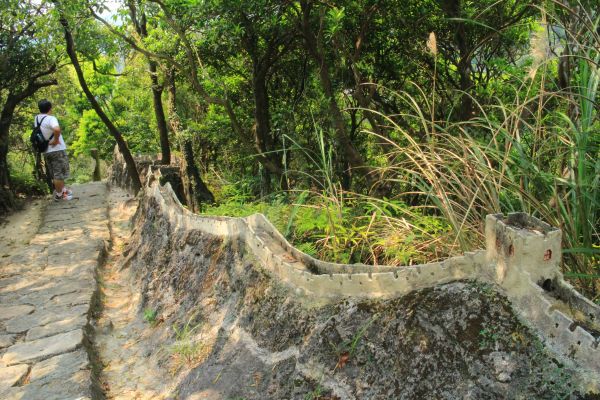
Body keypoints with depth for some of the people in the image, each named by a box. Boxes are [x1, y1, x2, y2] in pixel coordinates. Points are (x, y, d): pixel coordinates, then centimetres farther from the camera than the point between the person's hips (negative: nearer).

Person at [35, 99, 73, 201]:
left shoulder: (37, 118, 5)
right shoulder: (51, 118, -20)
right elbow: (57, 129, -39)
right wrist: (56, 140, -24)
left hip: (46, 151, 8)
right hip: (57, 150, -8)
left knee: (55, 174, 19)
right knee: (59, 174, 3)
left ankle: (63, 190, 34)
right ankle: (59, 195, 12)